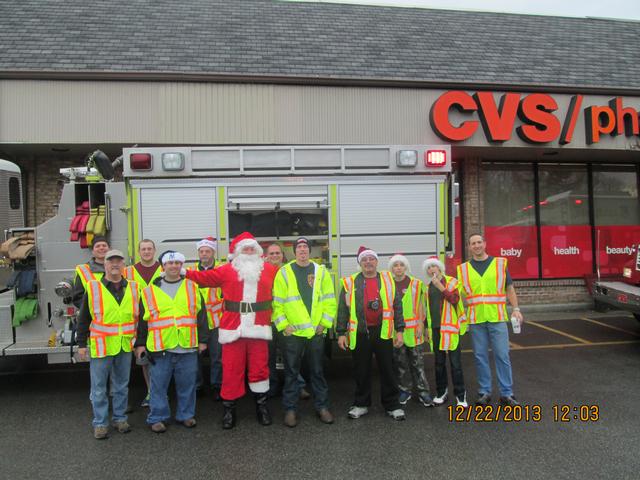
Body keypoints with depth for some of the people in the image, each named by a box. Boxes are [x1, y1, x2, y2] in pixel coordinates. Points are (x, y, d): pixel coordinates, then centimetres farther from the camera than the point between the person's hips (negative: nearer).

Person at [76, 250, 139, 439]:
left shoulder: (132, 288, 4)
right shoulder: (93, 288, -4)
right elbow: (83, 318, 0)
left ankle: (120, 418, 27)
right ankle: (100, 423, 19)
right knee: (99, 388, 7)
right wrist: (81, 344, -2)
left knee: (121, 386, 14)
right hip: (100, 346, -2)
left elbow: (139, 317, 10)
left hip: (125, 346, 3)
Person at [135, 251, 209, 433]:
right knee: (159, 384, 6)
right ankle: (157, 417, 20)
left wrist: (202, 340, 5)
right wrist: (140, 343, 5)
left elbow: (201, 315, 9)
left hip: (188, 346, 1)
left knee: (187, 384, 10)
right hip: (160, 347, -1)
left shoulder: (192, 288, 8)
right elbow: (142, 319, 8)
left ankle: (186, 414, 25)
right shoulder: (150, 291, 6)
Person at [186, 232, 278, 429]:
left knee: (259, 368, 8)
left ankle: (262, 406, 23)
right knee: (232, 369, 4)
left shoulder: (269, 270, 10)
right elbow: (205, 277, 2)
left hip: (259, 328, 1)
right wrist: (185, 272, -6)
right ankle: (229, 408, 17)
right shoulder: (227, 270, 5)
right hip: (233, 328, -1)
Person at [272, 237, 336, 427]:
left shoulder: (321, 271, 5)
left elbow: (330, 301, 5)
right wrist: (283, 325, -8)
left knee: (317, 371, 12)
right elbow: (276, 303, -2)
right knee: (291, 372, 6)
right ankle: (290, 409, 18)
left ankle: (322, 406, 24)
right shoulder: (284, 273, -1)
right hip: (292, 332, -2)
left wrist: (325, 323, -2)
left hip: (316, 332, 2)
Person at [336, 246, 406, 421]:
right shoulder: (350, 282, 3)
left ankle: (392, 405, 19)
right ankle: (361, 404, 24)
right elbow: (343, 309, 3)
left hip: (383, 332, 0)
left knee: (387, 370, 7)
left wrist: (399, 330, 1)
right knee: (361, 371, 10)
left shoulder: (388, 280, 6)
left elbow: (397, 306, 6)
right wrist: (341, 333, -1)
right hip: (359, 333, 0)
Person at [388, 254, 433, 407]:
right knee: (400, 362, 8)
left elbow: (420, 306, 3)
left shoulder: (416, 284, 2)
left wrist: (420, 325, -5)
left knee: (417, 362, 2)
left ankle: (423, 391, 11)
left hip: (413, 330, -1)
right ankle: (405, 390, 20)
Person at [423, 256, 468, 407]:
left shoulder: (451, 281, -3)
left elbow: (455, 299, -18)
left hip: (450, 327, -5)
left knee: (455, 362, -2)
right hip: (435, 328, 5)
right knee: (439, 362, 10)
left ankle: (460, 395, 7)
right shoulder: (428, 286, 13)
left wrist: (440, 286, -22)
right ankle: (441, 392, 22)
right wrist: (427, 327, 16)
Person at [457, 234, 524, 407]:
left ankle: (506, 393, 11)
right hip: (475, 320, 1)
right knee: (480, 357, 7)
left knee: (502, 355, 0)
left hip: (497, 318, -1)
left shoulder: (500, 263, 6)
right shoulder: (463, 269, 7)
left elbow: (509, 288, 9)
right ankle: (484, 392, 19)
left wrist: (516, 309, 1)